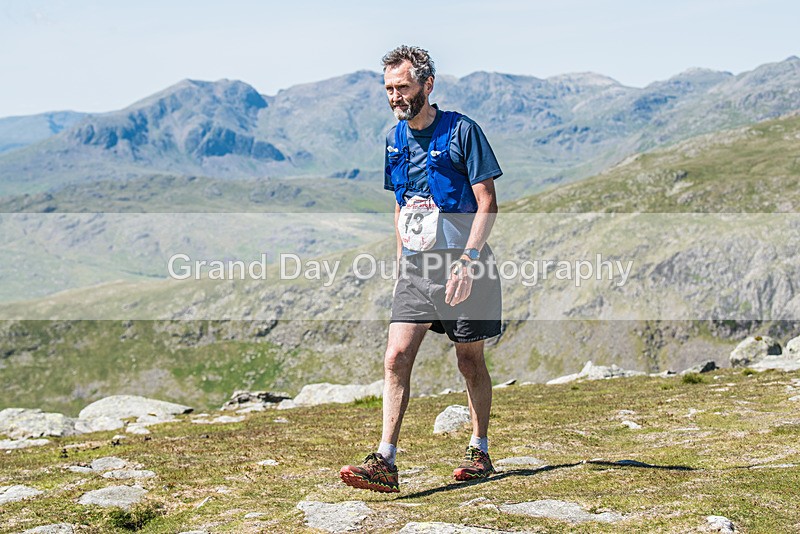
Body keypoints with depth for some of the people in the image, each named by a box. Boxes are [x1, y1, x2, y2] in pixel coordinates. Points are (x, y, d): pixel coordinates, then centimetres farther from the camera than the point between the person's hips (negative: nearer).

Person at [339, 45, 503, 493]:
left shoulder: (461, 131, -9)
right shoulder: (395, 140, 9)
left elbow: (487, 203, -11)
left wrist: (466, 261, -20)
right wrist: (402, 259, 14)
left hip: (462, 263, -4)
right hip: (415, 266, 5)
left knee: (471, 360, 7)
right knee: (397, 357, -8)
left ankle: (480, 452, 23)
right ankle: (385, 463, -10)